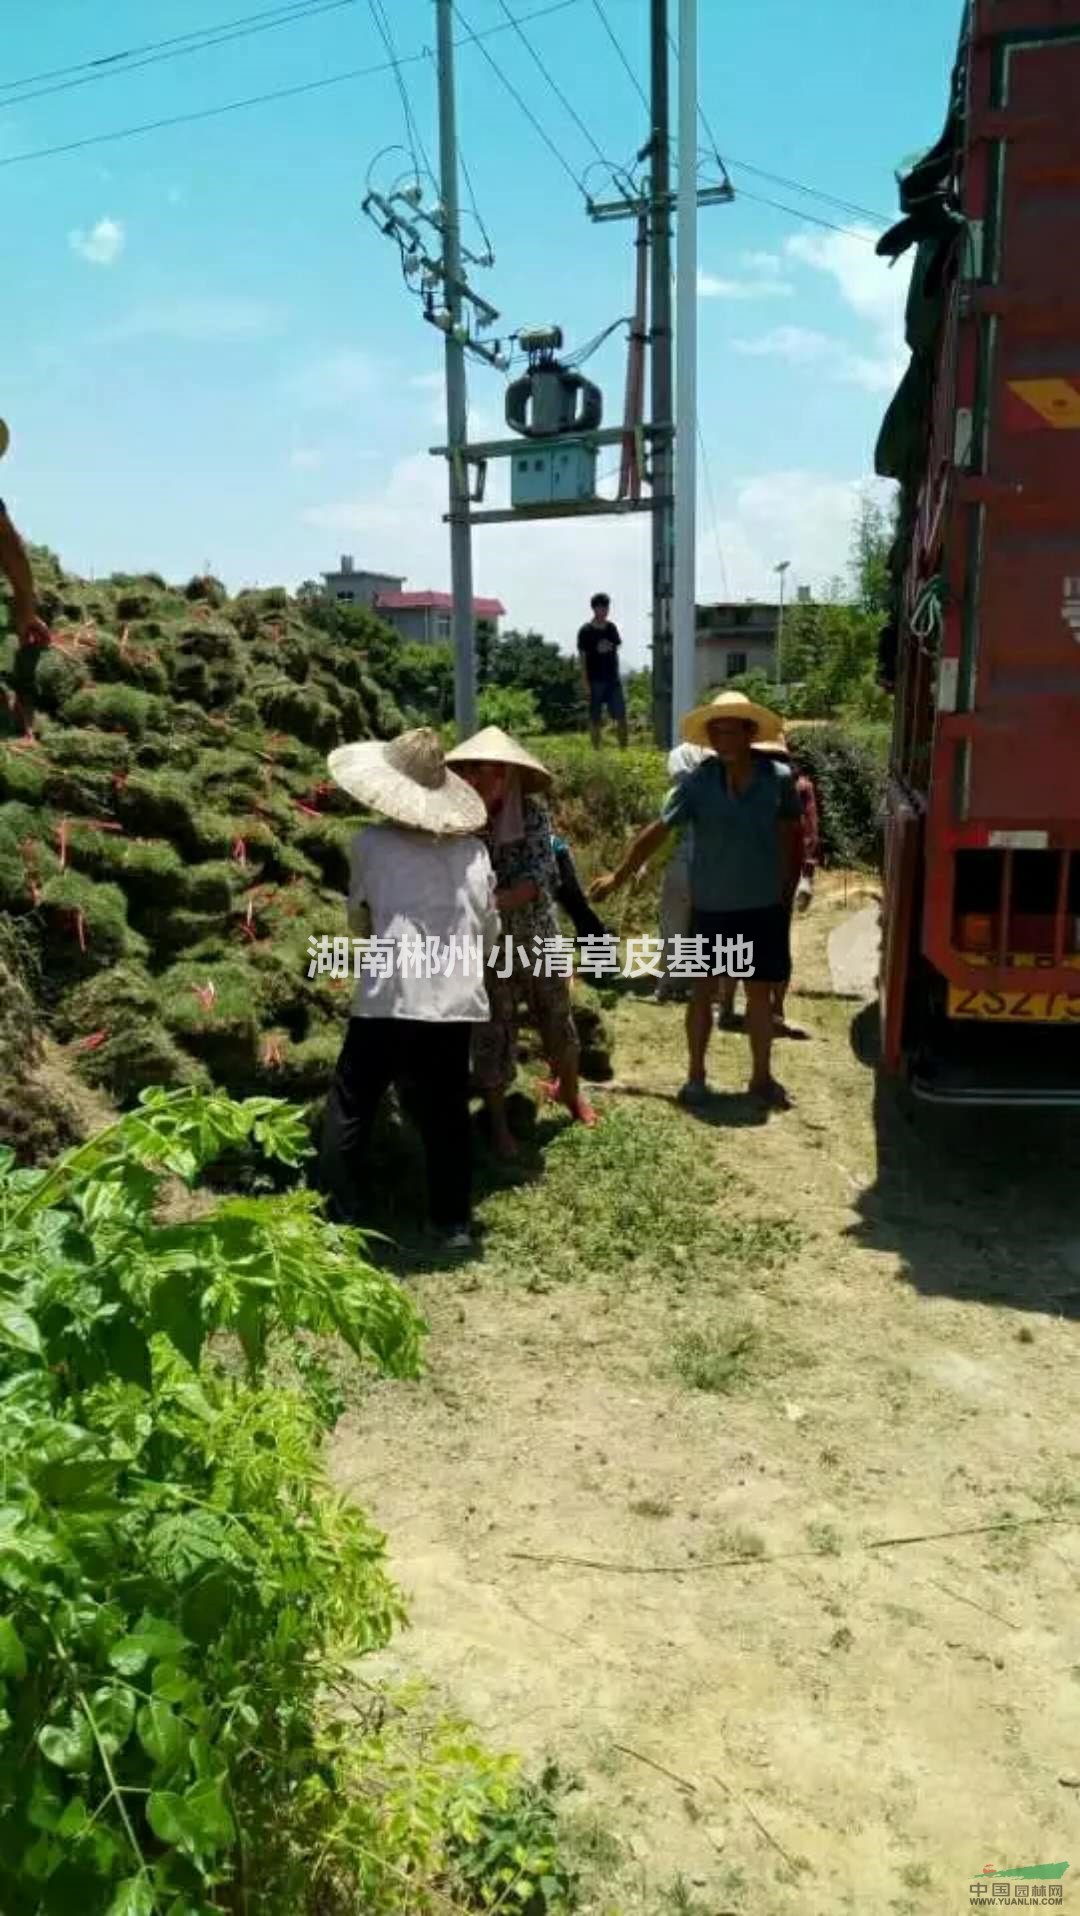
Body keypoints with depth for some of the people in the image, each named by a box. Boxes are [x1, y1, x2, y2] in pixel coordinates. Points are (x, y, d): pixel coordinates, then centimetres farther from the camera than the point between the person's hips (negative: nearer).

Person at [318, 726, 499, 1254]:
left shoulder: (371, 843, 1)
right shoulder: (474, 848, 9)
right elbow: (490, 930, 16)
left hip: (388, 999, -3)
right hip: (457, 1001, 3)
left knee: (350, 1112, 11)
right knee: (446, 1115, 15)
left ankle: (340, 1221, 15)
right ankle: (455, 1224, 21)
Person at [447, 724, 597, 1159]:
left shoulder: (532, 812, -12)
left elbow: (540, 875, -21)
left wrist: (492, 902, -33)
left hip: (536, 938, 1)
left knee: (557, 1020, 17)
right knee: (492, 1035, 6)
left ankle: (569, 1089, 46)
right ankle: (498, 1122, 26)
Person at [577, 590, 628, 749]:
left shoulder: (612, 627, 7)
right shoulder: (586, 631, -6)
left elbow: (616, 651, 14)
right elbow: (582, 658, -6)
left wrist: (617, 674, 9)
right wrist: (586, 684, -10)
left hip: (613, 679, 4)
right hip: (595, 681, -4)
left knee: (621, 716, 1)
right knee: (595, 719, 3)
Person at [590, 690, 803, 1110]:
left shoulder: (778, 777, -7)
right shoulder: (697, 783, -10)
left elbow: (790, 835, 4)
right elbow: (656, 832, -5)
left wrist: (789, 889, 6)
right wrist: (618, 876, -2)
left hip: (763, 906, 1)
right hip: (711, 906, -1)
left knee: (760, 993, 9)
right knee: (703, 990, 8)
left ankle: (762, 1077, 24)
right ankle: (696, 1075, 22)